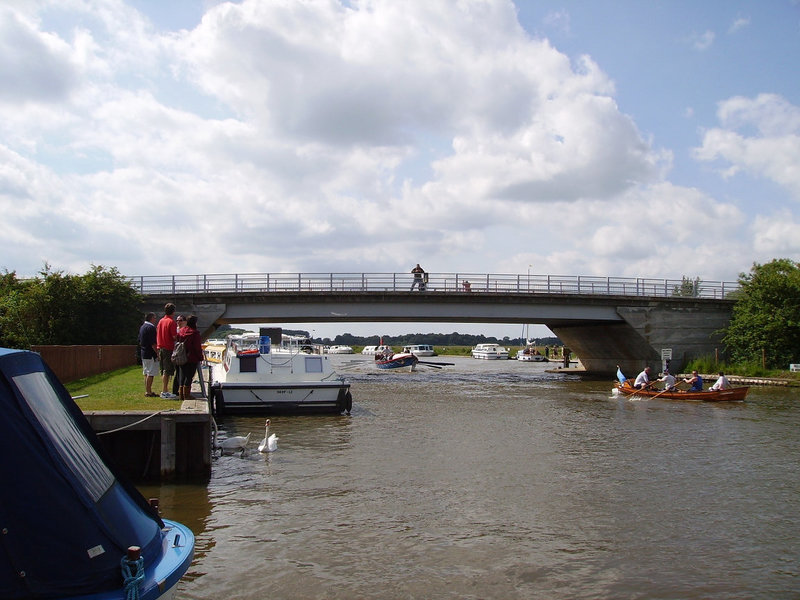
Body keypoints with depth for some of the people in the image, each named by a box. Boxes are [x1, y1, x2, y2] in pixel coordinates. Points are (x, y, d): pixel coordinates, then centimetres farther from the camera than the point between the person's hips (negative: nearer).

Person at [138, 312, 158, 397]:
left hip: (144, 354, 10)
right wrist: (157, 353, -15)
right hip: (151, 354, -10)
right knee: (151, 374, -7)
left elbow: (140, 341, 21)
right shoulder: (151, 327, -15)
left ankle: (147, 391, 18)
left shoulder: (142, 327, 15)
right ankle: (149, 392, -6)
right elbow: (152, 343, -20)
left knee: (146, 373, 13)